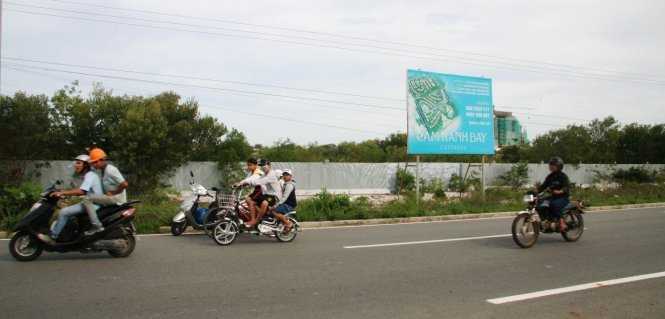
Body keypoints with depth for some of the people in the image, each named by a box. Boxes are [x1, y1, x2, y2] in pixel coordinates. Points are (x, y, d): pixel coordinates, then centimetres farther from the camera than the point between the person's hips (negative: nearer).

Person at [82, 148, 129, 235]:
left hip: (117, 198, -10)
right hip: (110, 197, 10)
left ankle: (97, 226, -24)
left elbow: (125, 184, -24)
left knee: (87, 199, -18)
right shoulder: (100, 170, 14)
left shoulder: (110, 170, -16)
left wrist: (113, 193, -17)